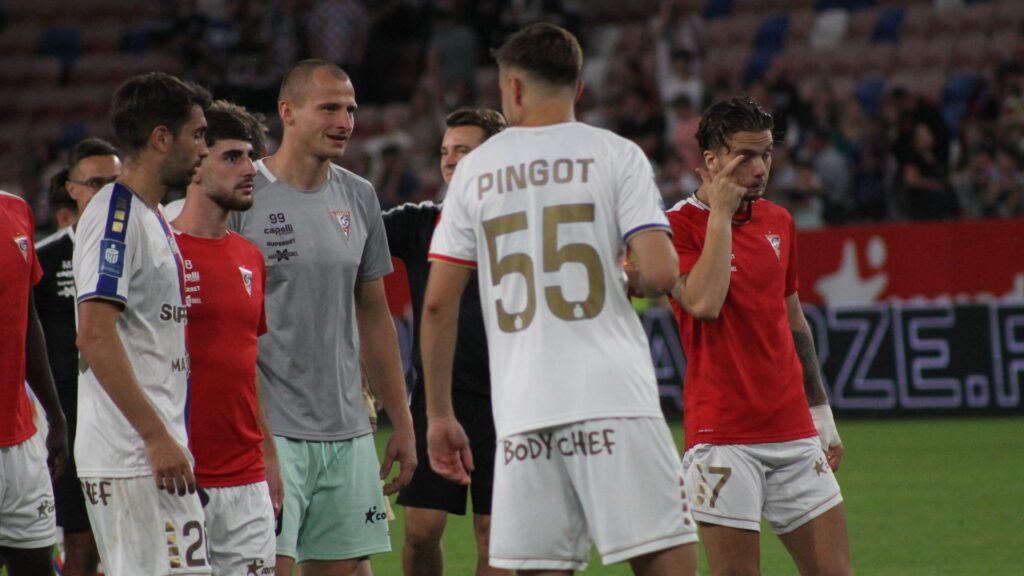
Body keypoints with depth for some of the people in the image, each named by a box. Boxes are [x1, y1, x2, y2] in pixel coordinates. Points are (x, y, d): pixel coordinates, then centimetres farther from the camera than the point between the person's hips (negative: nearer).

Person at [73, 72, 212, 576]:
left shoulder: (153, 218, 19)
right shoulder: (115, 214, -12)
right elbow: (94, 336, -20)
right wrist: (157, 436, -22)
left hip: (155, 451, 10)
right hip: (132, 458, -10)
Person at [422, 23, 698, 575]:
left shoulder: (475, 169, 10)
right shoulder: (615, 155, 3)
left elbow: (438, 304, 8)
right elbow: (659, 271, -8)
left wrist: (438, 415, 15)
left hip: (521, 412, 3)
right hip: (613, 399, -3)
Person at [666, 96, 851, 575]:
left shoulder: (778, 221, 13)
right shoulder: (680, 225, -6)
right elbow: (704, 303, -23)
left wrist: (822, 416, 21)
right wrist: (721, 213, -15)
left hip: (793, 430, 6)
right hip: (723, 438, -6)